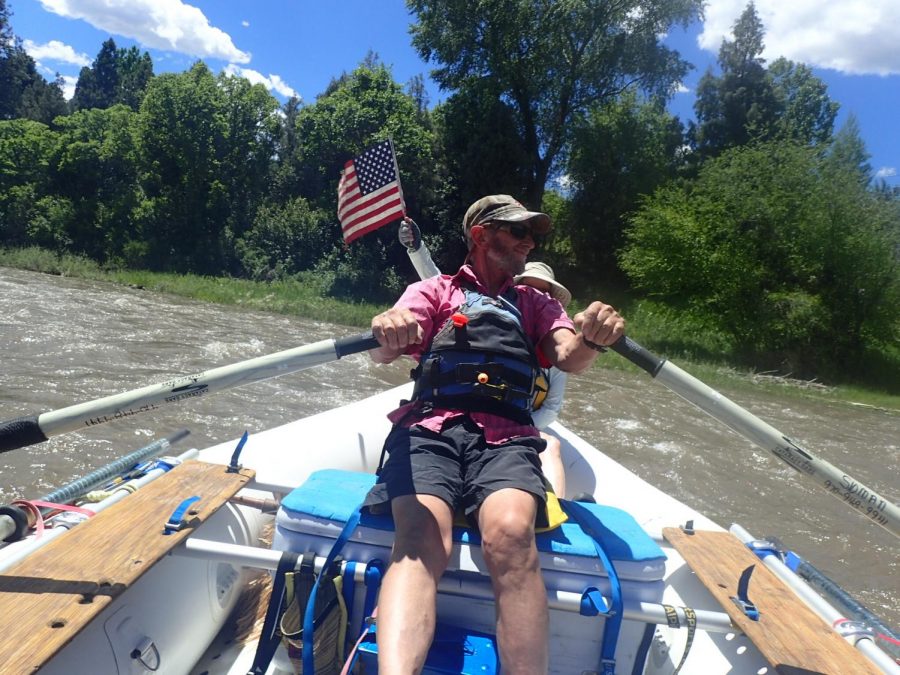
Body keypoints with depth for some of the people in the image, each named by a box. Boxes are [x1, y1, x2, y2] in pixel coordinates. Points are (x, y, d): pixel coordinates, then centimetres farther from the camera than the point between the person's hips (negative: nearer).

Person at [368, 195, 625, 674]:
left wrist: (591, 340, -17)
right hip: (430, 428, -1)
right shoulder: (433, 291, 21)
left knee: (511, 533, -32)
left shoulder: (536, 304, 29)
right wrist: (387, 331, -23)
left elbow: (569, 359, 9)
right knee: (420, 542, -31)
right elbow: (383, 354, 4)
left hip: (506, 438, 2)